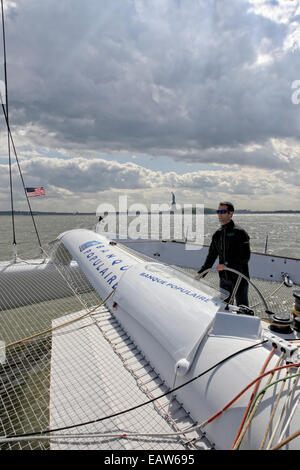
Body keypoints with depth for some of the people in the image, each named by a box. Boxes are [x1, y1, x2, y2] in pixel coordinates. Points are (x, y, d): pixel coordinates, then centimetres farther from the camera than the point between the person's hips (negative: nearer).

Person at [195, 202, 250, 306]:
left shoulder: (240, 232, -10)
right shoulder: (217, 234, 9)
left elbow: (245, 257, -17)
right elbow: (211, 256, 15)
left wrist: (227, 264, -21)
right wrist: (201, 273, 9)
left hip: (239, 278, -6)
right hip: (224, 279, 6)